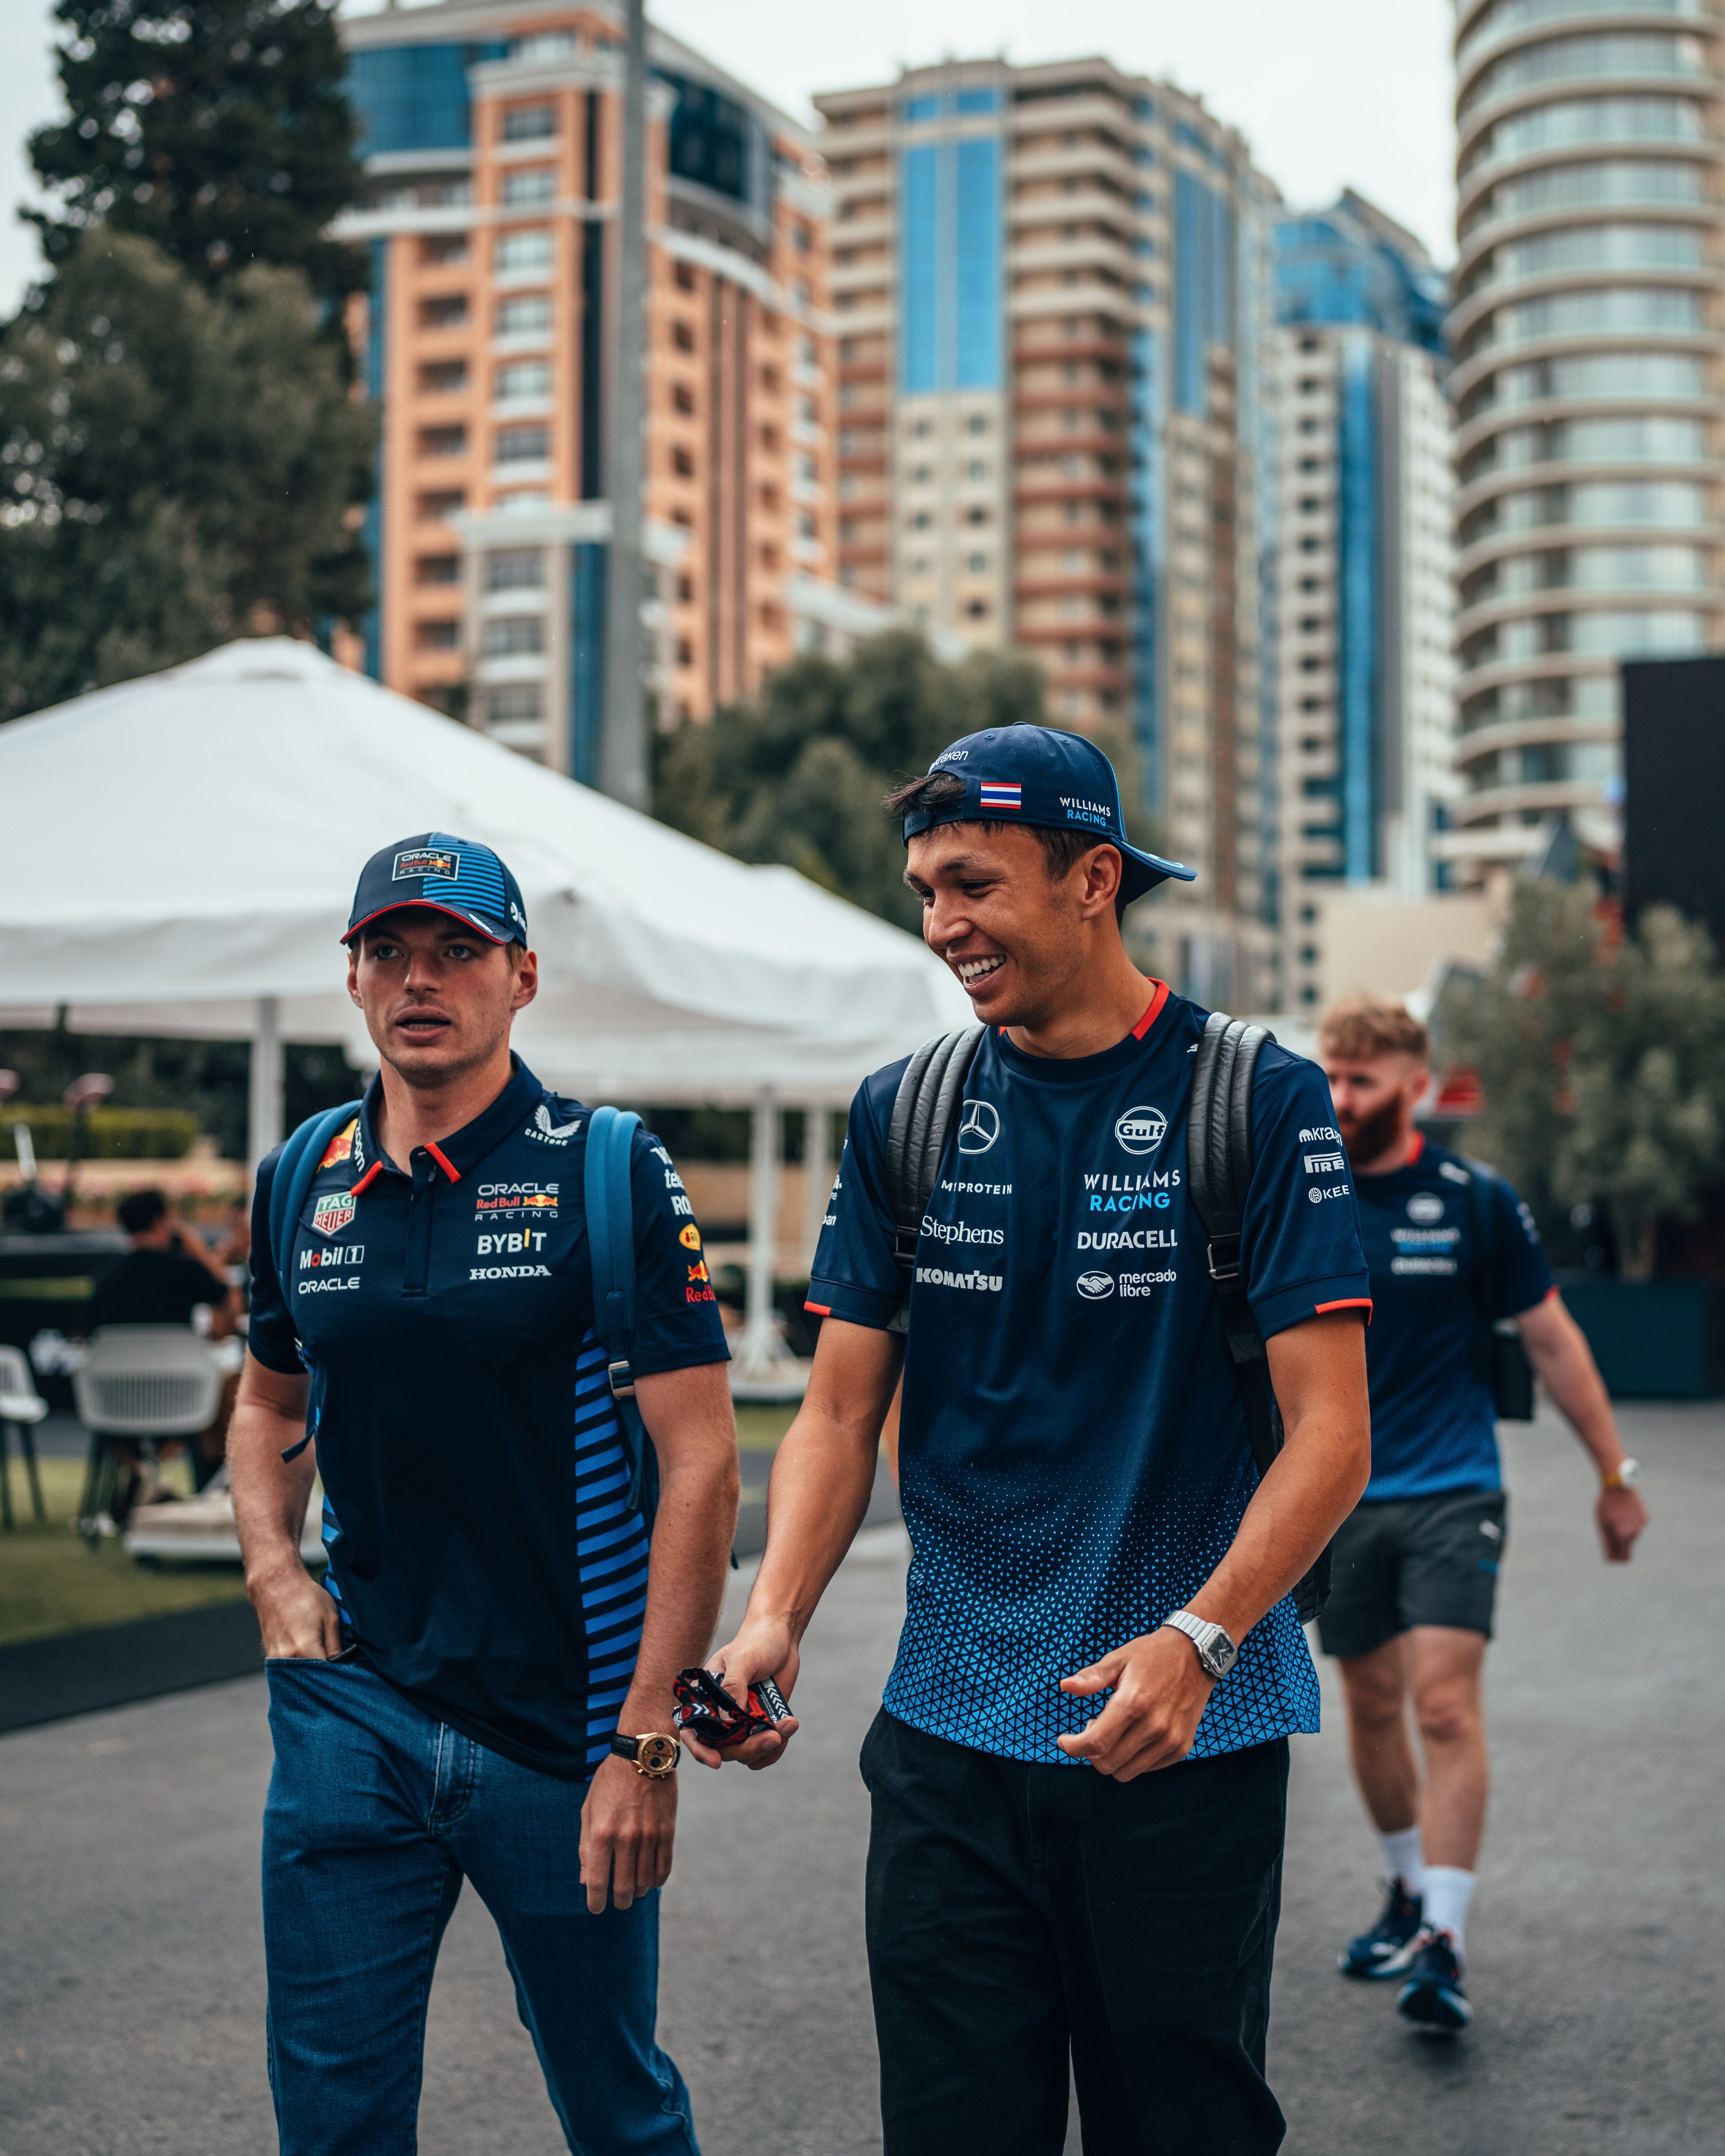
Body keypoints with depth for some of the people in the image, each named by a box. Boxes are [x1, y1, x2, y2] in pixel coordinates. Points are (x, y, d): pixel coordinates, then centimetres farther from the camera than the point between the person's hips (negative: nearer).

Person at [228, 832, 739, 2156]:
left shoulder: (613, 1176, -8)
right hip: (353, 1711, 4)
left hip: (568, 1733, -3)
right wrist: (274, 1571, 3)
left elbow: (701, 1467, -11)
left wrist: (648, 1744, -15)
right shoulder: (303, 1182, 6)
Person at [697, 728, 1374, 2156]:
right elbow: (841, 1414, 8)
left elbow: (1332, 1432, -9)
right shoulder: (905, 1115, 7)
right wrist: (774, 1619, -9)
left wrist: (1200, 1639, -23)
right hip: (949, 1732, 3)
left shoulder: (1255, 1099, -5)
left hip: (1190, 1736, -3)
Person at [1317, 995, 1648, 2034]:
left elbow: (1553, 1338, 4)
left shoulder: (1476, 1201, -5)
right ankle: (1409, 1893, 31)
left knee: (1446, 1704, -14)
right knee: (1372, 1705, 11)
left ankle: (1444, 1940, -10)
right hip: (1340, 1493, 3)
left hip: (1452, 1491, -2)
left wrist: (1616, 1473, 8)